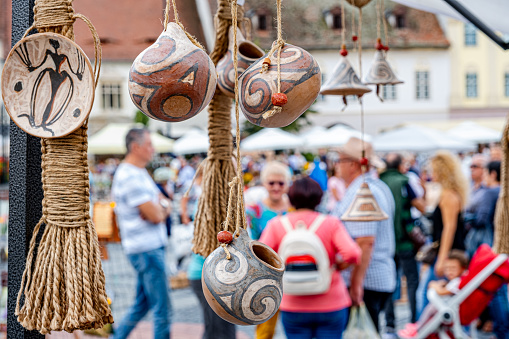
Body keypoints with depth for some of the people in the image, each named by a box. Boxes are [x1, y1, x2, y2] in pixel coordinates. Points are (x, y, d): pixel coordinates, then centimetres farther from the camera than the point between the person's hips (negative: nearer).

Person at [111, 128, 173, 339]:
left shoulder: (139, 173, 16)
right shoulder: (130, 177, -17)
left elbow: (165, 206, 17)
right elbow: (156, 216, -21)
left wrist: (160, 207, -5)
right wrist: (160, 208, 1)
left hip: (151, 246, 10)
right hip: (146, 249, -10)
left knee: (142, 304, 17)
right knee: (162, 308, -3)